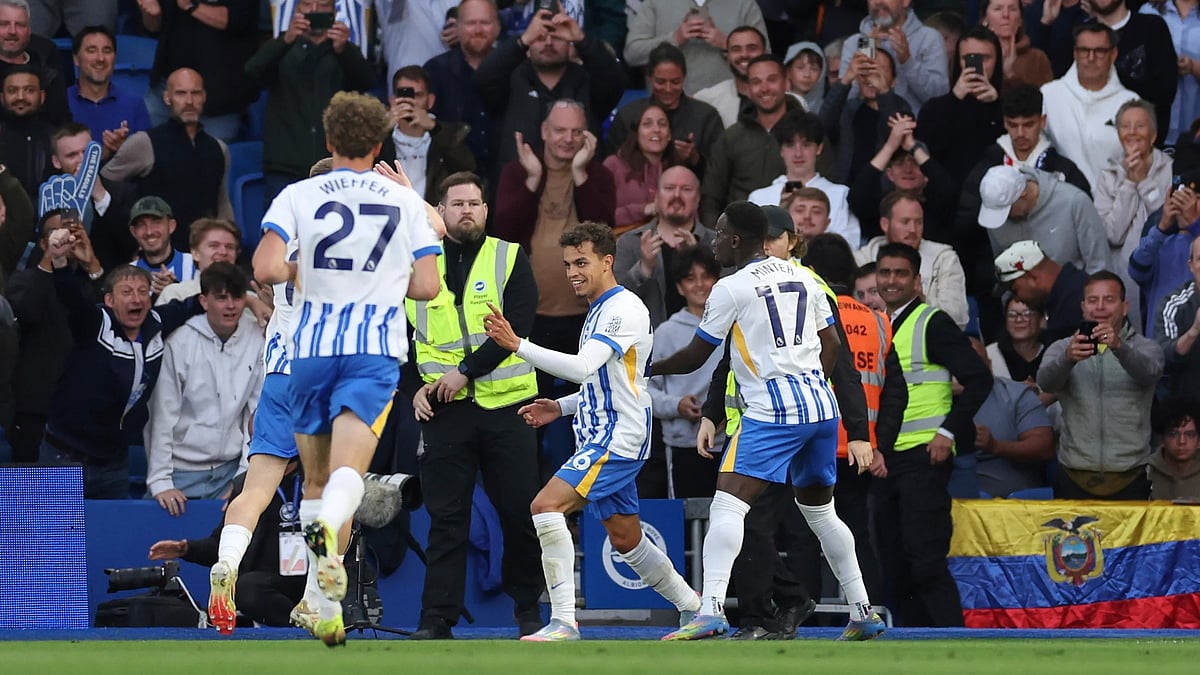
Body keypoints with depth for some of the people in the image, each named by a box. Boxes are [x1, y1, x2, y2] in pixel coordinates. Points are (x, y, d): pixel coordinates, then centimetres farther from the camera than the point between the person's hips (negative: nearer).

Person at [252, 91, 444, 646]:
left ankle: (326, 606, 18)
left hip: (312, 349, 1)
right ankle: (327, 526, -51)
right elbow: (427, 286, 5)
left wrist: (298, 271, 10)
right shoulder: (407, 201, 6)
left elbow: (266, 270, -12)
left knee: (317, 480, 15)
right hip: (376, 350, -1)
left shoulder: (298, 196, 1)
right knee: (348, 472, -16)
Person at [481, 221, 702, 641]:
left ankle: (563, 622, -25)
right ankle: (695, 609, 32)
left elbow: (583, 368, -28)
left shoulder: (623, 309, -14)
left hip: (618, 437, -11)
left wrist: (517, 345, -33)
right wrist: (561, 407, 13)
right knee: (626, 541, 18)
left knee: (547, 505, -23)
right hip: (603, 437, 11)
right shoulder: (599, 311, 17)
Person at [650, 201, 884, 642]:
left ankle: (711, 610, -26)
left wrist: (645, 368, 16)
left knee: (727, 505, -12)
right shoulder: (802, 277, 13)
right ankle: (863, 612, 23)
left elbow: (695, 357, 1)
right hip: (821, 407, 7)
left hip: (771, 412, -7)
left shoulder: (731, 288, -6)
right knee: (820, 512, 21)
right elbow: (832, 343, 19)